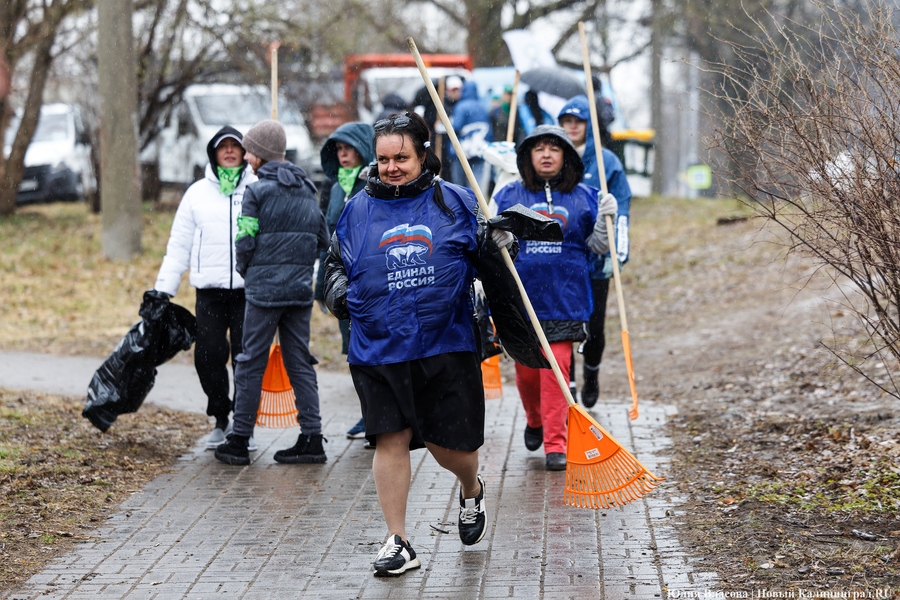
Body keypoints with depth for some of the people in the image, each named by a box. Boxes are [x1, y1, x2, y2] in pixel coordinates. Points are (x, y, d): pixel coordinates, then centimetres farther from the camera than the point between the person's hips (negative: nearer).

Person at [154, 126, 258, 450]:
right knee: (208, 356, -4)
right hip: (209, 290, 1)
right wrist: (163, 289, 8)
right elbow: (179, 245, 13)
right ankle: (221, 421, 14)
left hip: (250, 290, -1)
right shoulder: (198, 192, 11)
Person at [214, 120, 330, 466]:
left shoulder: (257, 192, -9)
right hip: (301, 289, 5)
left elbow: (244, 243, -11)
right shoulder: (307, 191, 10)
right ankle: (312, 437, 6)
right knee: (300, 362, 10)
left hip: (264, 291, -5)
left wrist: (246, 270, 8)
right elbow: (322, 239, 12)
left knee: (251, 363, 2)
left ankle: (240, 440, 6)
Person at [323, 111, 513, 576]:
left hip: (446, 346, -1)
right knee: (390, 439, -3)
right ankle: (397, 543, 8)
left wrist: (497, 242, -9)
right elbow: (336, 260, 20)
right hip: (378, 350, 1)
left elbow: (486, 246, 13)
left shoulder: (454, 201, 2)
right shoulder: (359, 209, 7)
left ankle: (471, 489, 40)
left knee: (448, 444, 3)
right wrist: (338, 289, 0)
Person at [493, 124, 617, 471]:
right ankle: (535, 422, 36)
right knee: (526, 368, 7)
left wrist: (605, 220, -6)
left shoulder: (583, 197, 6)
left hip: (565, 296, -1)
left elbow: (597, 247, 11)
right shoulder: (508, 196, 5)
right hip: (520, 295, 1)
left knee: (556, 367, -8)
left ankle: (556, 444, -2)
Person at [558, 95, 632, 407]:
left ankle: (591, 373, 34)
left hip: (595, 260, -1)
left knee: (594, 326, 6)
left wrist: (617, 253, -8)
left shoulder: (607, 162, 1)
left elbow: (620, 209, 0)